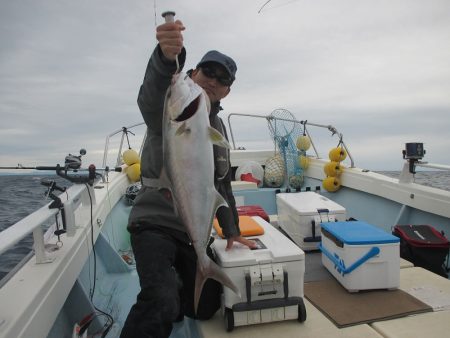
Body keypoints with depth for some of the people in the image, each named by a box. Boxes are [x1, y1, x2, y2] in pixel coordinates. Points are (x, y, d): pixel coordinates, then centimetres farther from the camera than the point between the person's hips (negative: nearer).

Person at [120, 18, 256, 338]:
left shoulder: (218, 126, 11)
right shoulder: (170, 107, -10)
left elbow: (222, 184, 16)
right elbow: (152, 94, -37)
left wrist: (232, 231, 17)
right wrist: (167, 57, -58)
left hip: (195, 231, 7)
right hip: (155, 224, -6)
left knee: (207, 306, 18)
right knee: (161, 306, -28)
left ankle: (168, 298, 44)